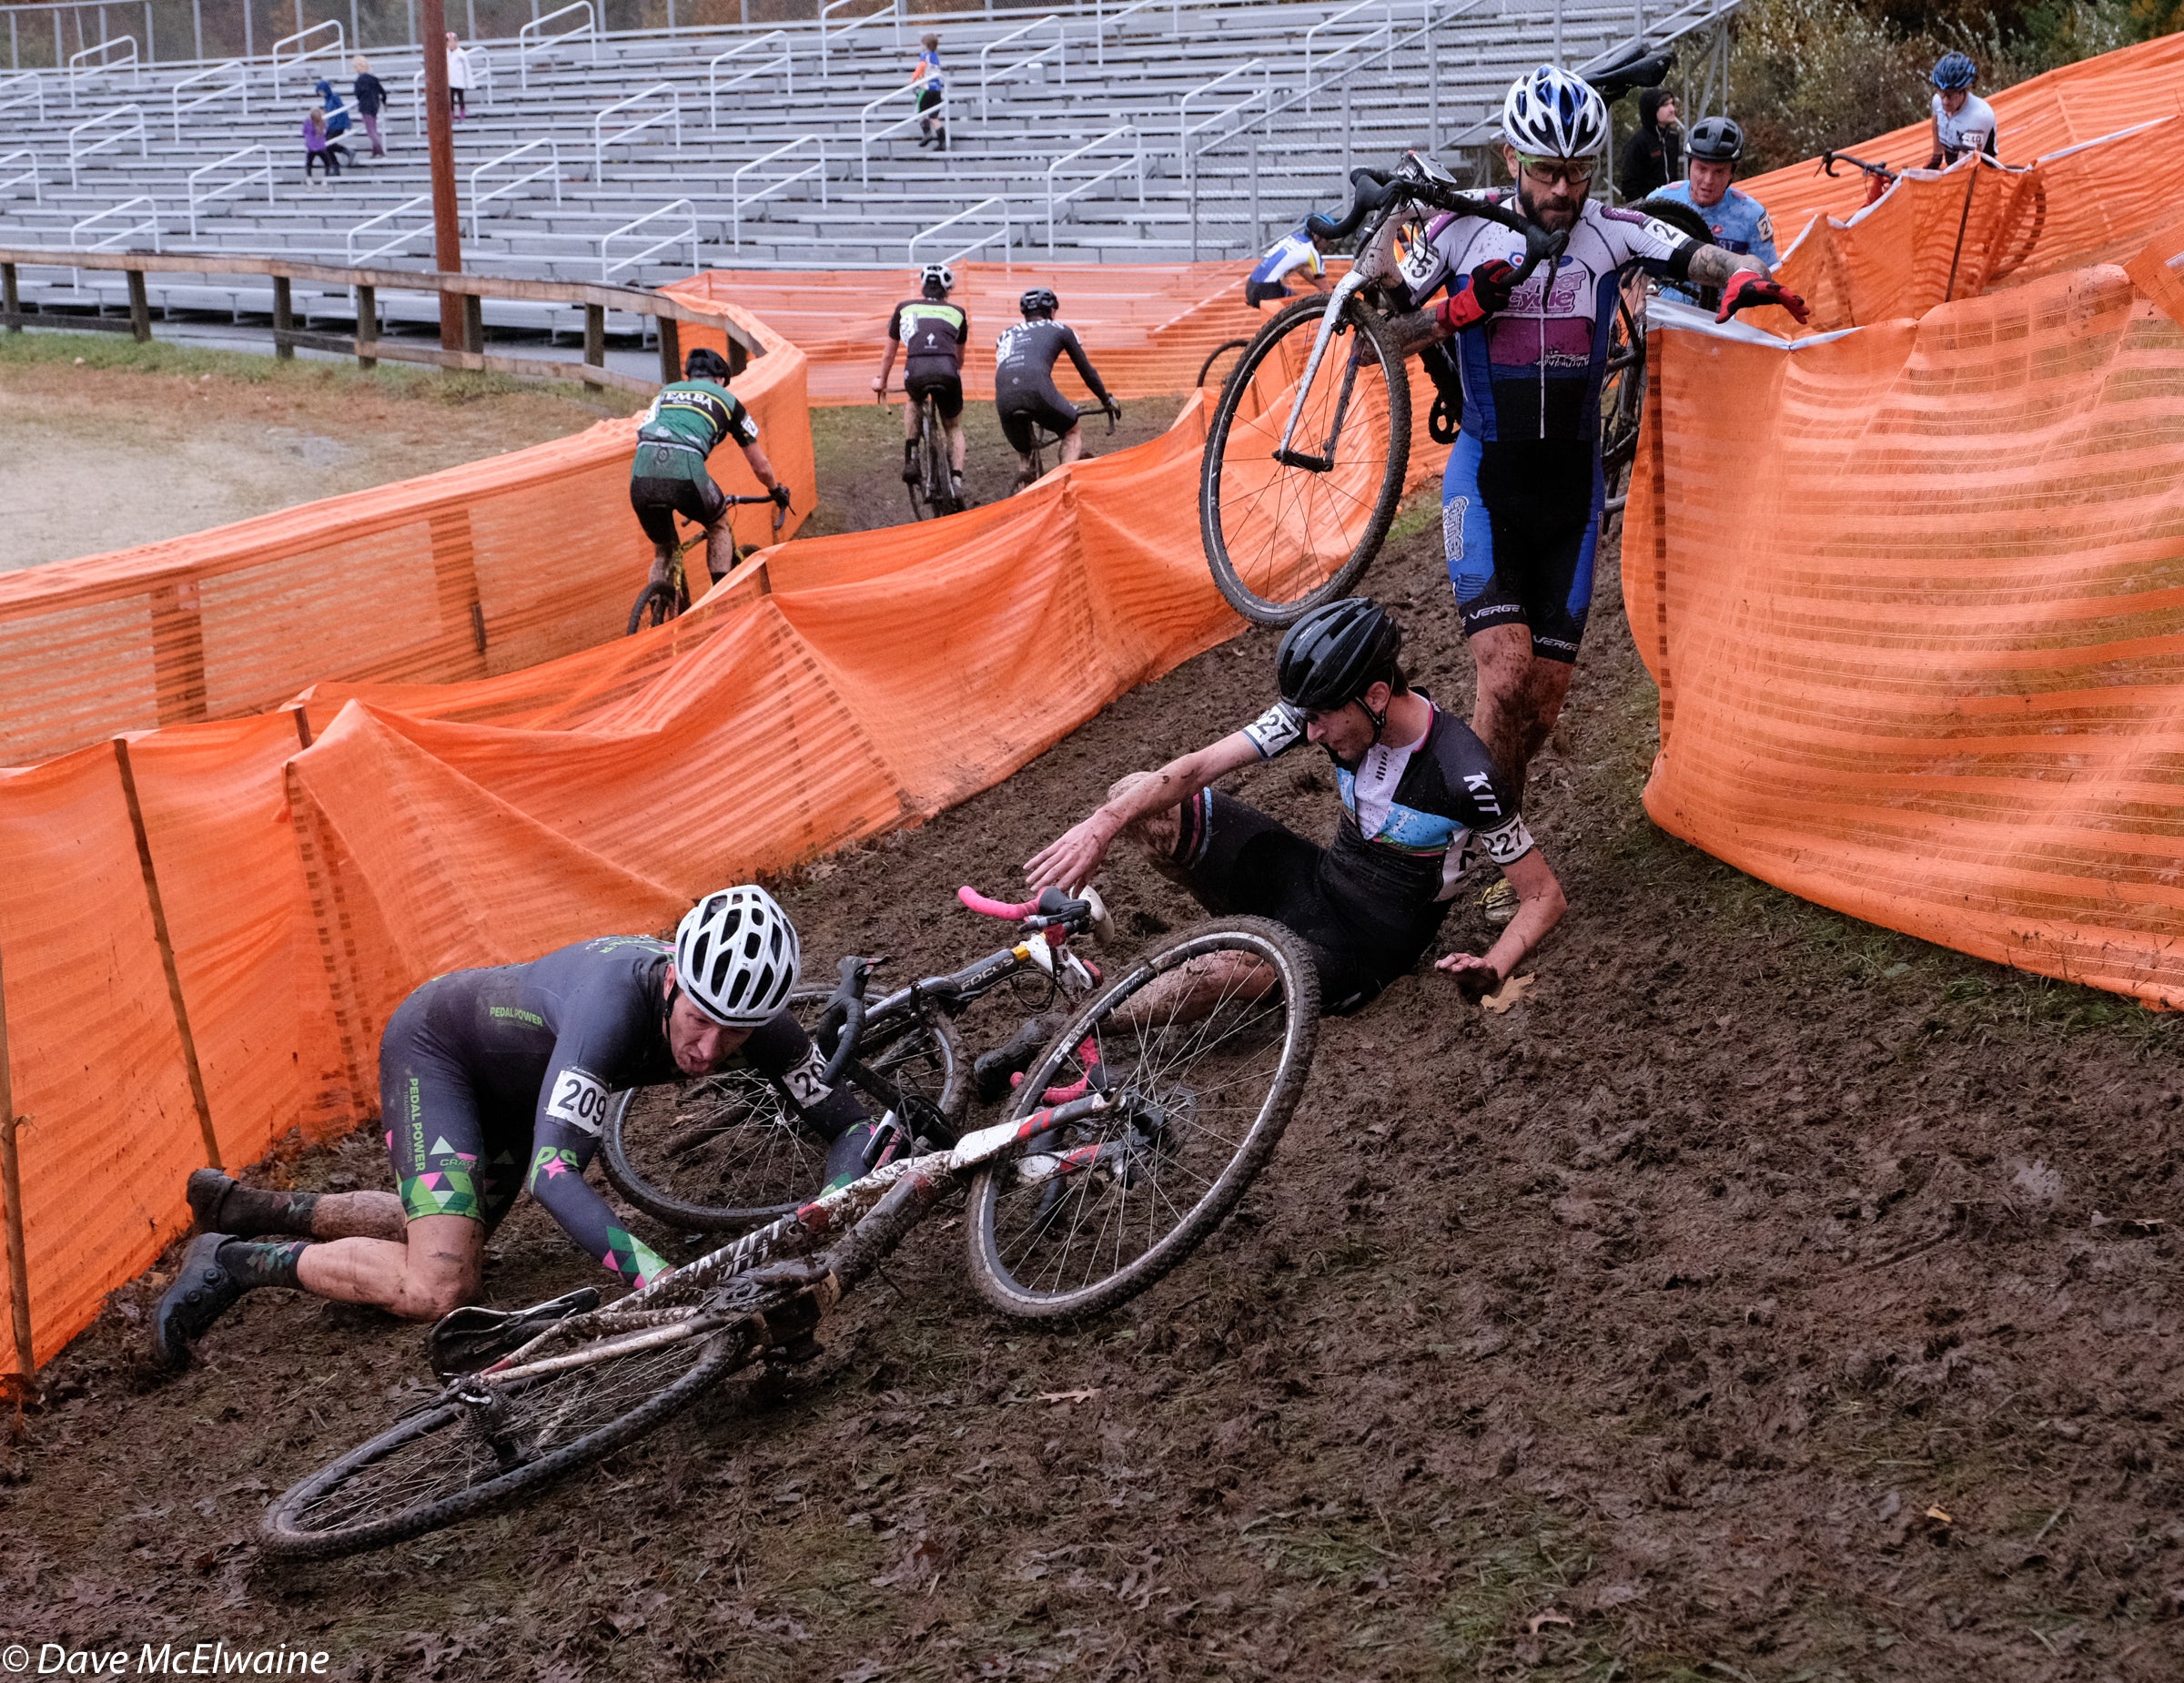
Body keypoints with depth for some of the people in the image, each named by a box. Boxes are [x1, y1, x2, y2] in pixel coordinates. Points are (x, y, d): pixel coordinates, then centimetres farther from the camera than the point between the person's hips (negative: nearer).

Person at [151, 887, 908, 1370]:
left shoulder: (752, 1017, -26)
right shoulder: (618, 999, -44)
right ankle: (234, 1261, -2)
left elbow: (854, 1125, -18)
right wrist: (661, 1281, -62)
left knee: (445, 1235, 26)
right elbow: (555, 1175, -51)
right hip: (437, 1041, -7)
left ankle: (251, 1207, 41)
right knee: (438, 1290, -21)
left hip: (512, 1078, 8)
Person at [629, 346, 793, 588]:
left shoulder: (666, 393, 35)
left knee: (662, 552, 24)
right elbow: (761, 467, 32)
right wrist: (777, 491, 51)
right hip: (686, 471, -3)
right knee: (719, 526, 27)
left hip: (642, 476, 3)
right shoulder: (728, 400, 25)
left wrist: (645, 493, 50)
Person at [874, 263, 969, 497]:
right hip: (947, 370, 0)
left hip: (916, 370, 0)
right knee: (954, 427, 23)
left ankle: (910, 458, 18)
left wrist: (881, 380, 51)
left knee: (913, 402, 35)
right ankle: (956, 479, 3)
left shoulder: (905, 308, 26)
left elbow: (889, 352, 36)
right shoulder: (956, 313, 27)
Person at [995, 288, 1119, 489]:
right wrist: (1106, 401, 44)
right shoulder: (1060, 330, 24)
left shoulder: (1006, 334, 34)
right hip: (1038, 391, -3)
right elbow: (1086, 369, 31)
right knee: (1074, 433, 21)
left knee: (1025, 457, 24)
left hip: (1004, 400, 3)